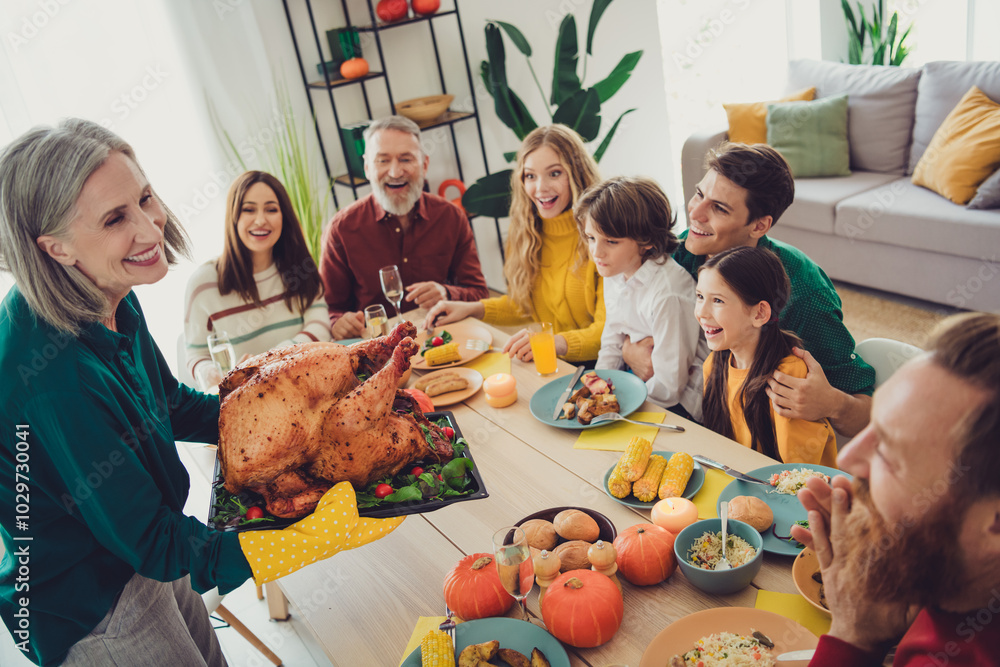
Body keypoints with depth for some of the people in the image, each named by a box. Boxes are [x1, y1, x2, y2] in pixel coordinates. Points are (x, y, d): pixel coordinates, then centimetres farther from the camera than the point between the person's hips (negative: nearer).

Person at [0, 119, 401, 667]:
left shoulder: (109, 304, -9)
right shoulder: (52, 374, -36)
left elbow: (174, 406, 7)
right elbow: (155, 545, -29)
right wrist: (322, 534, -39)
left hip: (140, 559, 8)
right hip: (92, 617, -7)